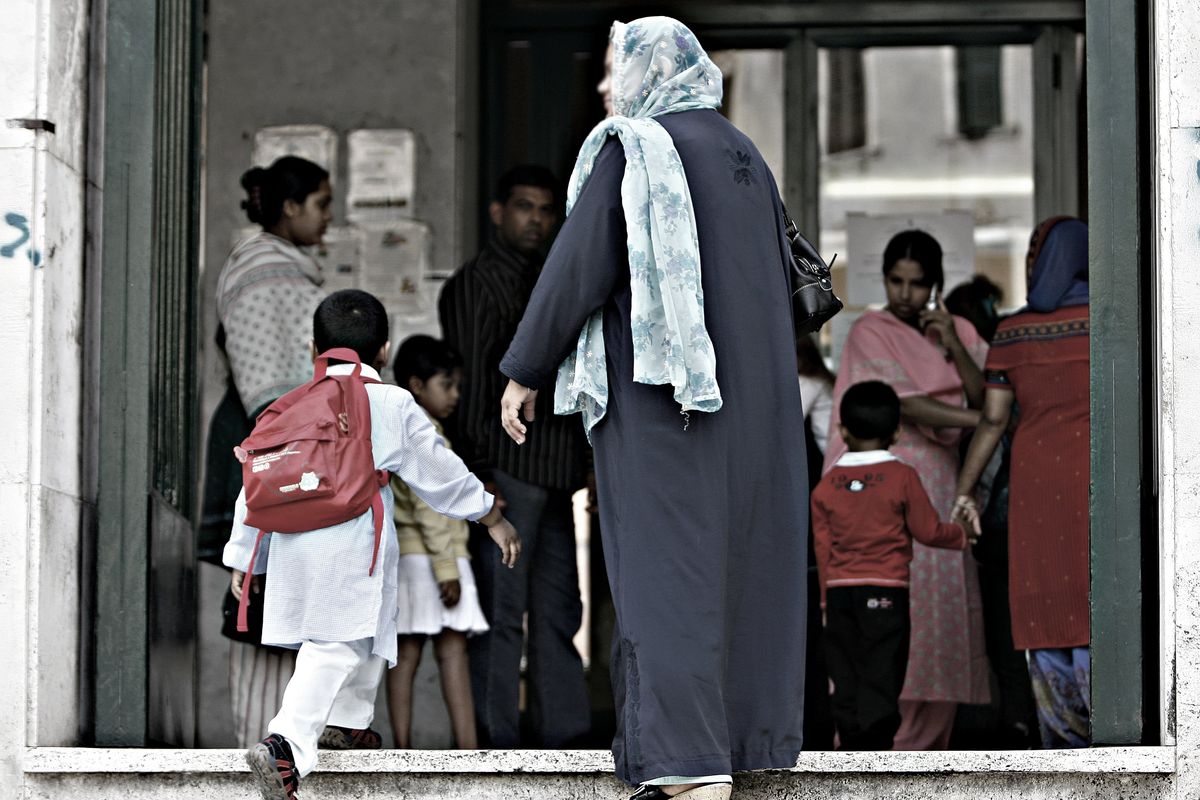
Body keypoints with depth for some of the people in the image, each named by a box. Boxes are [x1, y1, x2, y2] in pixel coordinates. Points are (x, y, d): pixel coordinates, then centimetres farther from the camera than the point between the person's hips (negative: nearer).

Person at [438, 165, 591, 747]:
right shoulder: (475, 284, -3)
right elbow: (468, 384, -9)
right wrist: (480, 476, -15)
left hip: (555, 474, 8)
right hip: (506, 469, -8)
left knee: (558, 611, 9)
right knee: (502, 612, -7)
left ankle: (562, 737, 13)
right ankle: (495, 741, -5)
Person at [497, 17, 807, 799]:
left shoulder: (630, 149, -7)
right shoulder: (745, 156, 15)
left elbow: (578, 265, -11)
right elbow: (783, 276, 19)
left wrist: (526, 372, -4)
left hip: (657, 387, -7)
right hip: (752, 399, 7)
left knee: (669, 564, -9)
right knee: (742, 555, 11)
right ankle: (755, 734, 14)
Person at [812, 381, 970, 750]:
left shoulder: (826, 485, 5)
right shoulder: (902, 477, -5)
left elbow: (823, 548, 8)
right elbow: (927, 530, -1)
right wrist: (961, 536, 19)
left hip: (840, 593, 3)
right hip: (886, 592, -3)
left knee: (846, 679, 9)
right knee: (881, 678, -2)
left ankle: (854, 748, 11)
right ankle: (876, 753, -8)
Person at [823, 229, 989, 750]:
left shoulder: (959, 333, 13)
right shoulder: (870, 333, -1)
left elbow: (985, 401, 2)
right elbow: (907, 404, -12)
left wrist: (954, 348, -10)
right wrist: (980, 421, -19)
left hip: (941, 491, 5)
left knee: (939, 624, 0)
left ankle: (920, 750, 4)